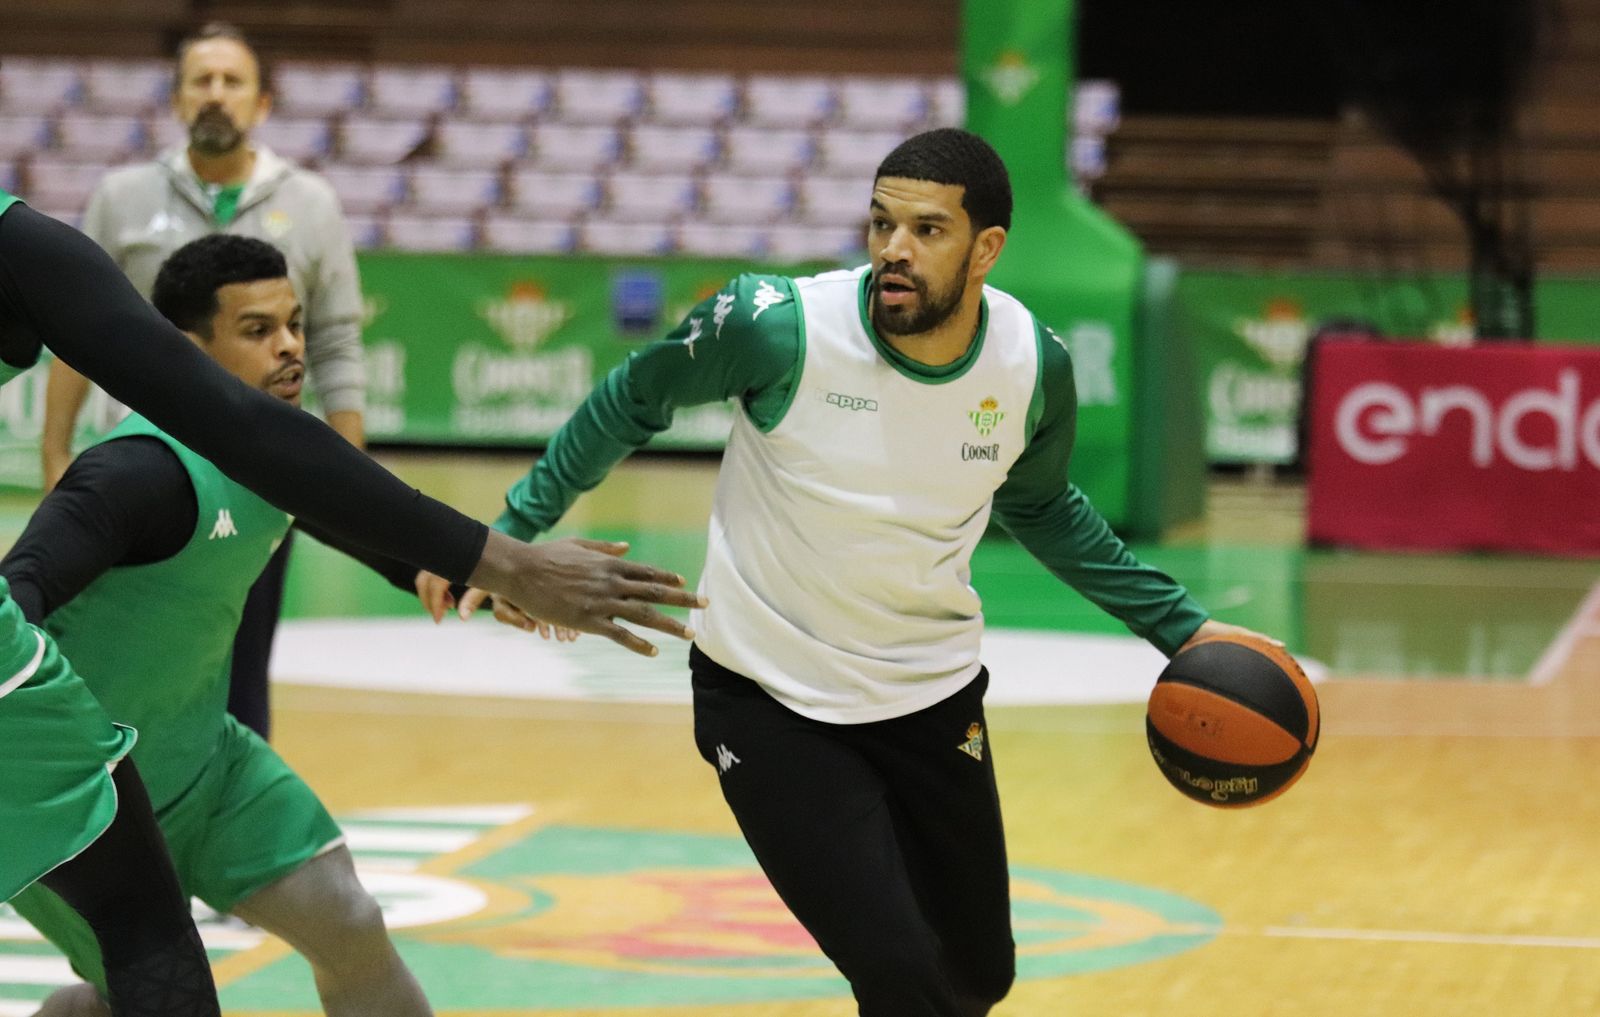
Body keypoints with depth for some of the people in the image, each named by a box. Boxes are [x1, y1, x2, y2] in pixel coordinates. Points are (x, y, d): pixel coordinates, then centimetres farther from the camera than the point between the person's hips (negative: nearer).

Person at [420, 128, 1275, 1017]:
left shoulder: (1034, 366, -11)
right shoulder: (780, 326, -23)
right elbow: (633, 401, -4)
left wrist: (1178, 626, 10)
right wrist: (511, 531, -7)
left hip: (933, 696, 4)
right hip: (770, 703, -4)